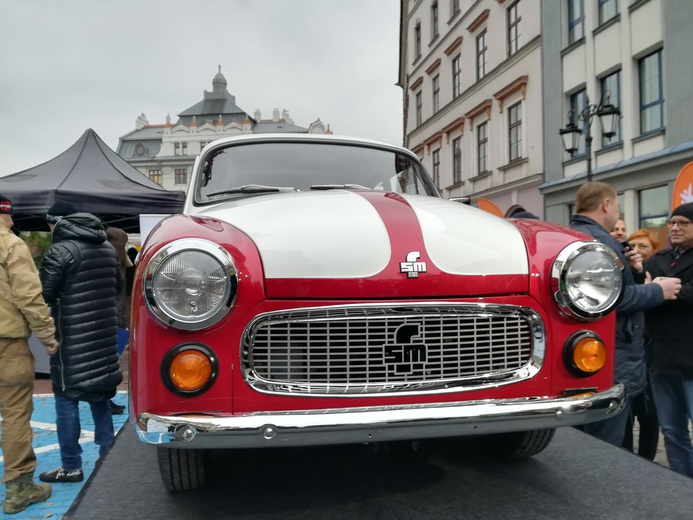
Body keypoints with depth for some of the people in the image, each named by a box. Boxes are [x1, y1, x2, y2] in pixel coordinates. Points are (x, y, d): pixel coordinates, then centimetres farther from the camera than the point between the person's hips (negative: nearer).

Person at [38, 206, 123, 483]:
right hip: (103, 333, 7)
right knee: (100, 395, 16)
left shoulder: (60, 250, -13)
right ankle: (107, 455, 22)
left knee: (66, 398, 2)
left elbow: (44, 293, -14)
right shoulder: (108, 248, 11)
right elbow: (116, 286, 19)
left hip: (72, 337, -7)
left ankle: (71, 466, 7)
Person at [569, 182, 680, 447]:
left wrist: (629, 271, 7)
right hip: (612, 362, -11)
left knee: (590, 446, 19)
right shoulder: (596, 240, -17)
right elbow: (613, 298, -27)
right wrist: (658, 291, -11)